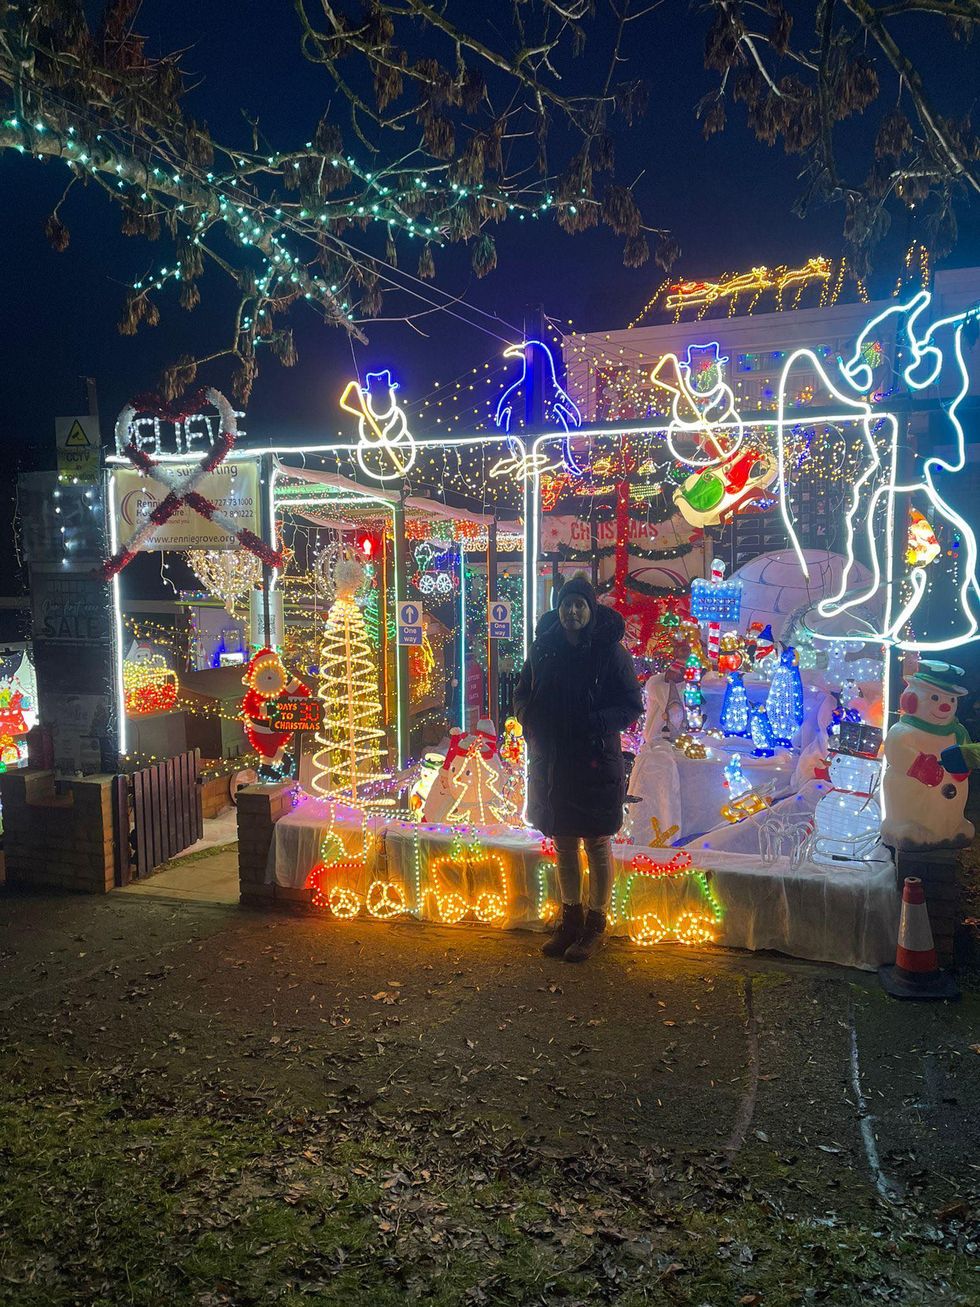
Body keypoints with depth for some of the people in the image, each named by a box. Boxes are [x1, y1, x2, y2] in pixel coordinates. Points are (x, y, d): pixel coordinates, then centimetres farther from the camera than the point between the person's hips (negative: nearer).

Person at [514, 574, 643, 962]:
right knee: (563, 843, 14)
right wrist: (532, 720, -7)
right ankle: (571, 918, 30)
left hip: (596, 762, -4)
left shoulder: (610, 651, -8)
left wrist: (594, 723, -20)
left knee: (596, 844, 7)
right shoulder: (543, 649, 3)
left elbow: (631, 706, -7)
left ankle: (596, 923, 21)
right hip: (551, 762, 4)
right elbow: (522, 696, 12)